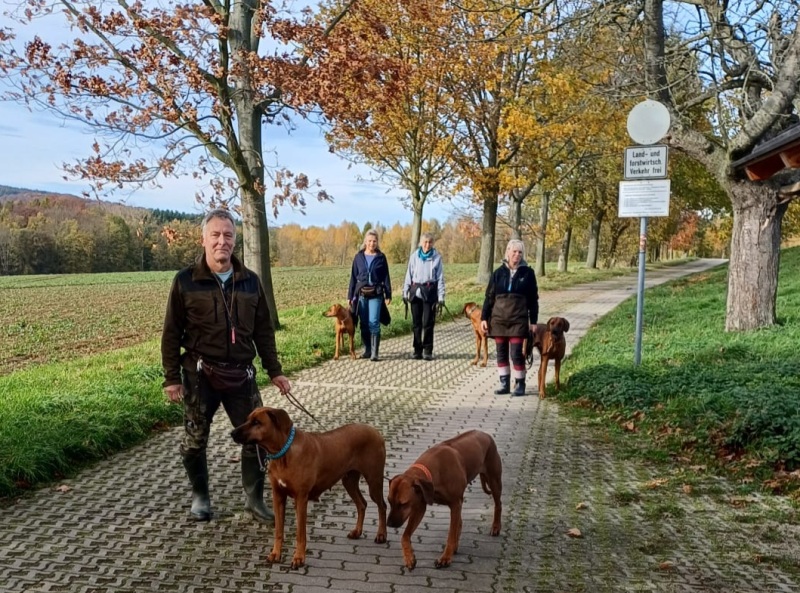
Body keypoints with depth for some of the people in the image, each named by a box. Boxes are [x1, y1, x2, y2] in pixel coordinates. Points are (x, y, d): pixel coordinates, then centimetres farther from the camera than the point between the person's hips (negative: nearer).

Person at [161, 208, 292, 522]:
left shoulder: (250, 281, 3)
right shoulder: (186, 281, -6)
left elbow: (263, 331, 9)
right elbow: (171, 334, -2)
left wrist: (274, 371, 7)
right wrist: (171, 378, -5)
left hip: (241, 374, 2)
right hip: (200, 375, -2)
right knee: (195, 440, 9)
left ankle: (254, 499, 20)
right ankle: (200, 496, 31)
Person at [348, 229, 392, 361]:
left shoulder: (381, 257, 2)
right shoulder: (359, 257, 6)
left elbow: (386, 277, 4)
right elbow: (353, 277, 9)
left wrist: (388, 295, -1)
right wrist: (350, 296, 7)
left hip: (376, 294, -2)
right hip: (361, 294, 2)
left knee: (374, 322, -10)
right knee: (364, 323, 6)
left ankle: (375, 352, -7)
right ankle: (367, 350, 18)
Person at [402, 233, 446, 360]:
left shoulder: (437, 257, 0)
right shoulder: (414, 256, 4)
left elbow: (440, 278, 1)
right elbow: (409, 275, 8)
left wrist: (441, 297, -3)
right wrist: (405, 292, 4)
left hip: (430, 291, -2)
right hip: (416, 291, 2)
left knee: (428, 322, -2)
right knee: (416, 322, 5)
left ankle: (428, 351, 7)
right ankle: (417, 350, 13)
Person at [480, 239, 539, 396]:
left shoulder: (528, 273, 2)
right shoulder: (498, 273, 5)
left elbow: (533, 299, 4)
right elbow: (489, 297, 7)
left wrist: (533, 321, 0)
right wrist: (484, 318, 2)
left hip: (519, 320, -2)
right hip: (498, 319, 3)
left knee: (516, 353, -5)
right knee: (501, 353, 7)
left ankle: (520, 385, 8)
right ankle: (504, 384, 17)